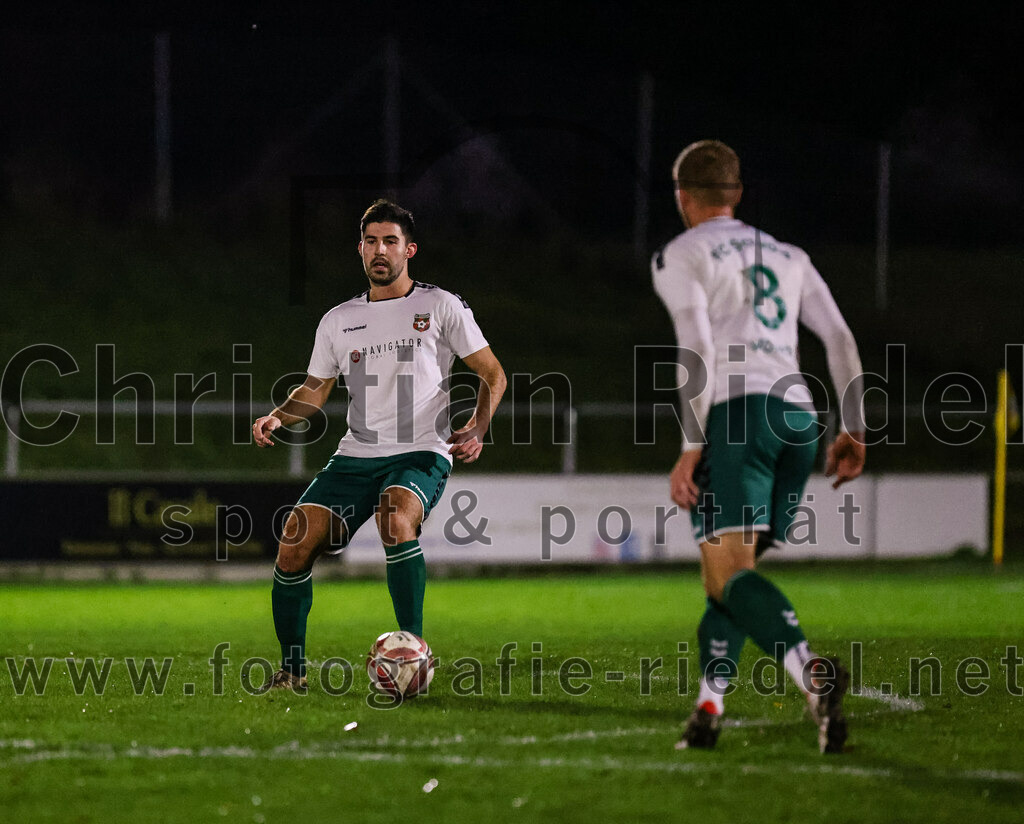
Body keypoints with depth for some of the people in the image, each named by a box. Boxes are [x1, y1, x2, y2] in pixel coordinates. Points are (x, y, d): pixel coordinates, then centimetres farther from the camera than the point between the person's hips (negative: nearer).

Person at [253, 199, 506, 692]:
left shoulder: (441, 307, 5)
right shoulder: (339, 321, 15)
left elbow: (493, 374, 9)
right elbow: (316, 389, 24)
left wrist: (477, 429, -8)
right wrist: (277, 417, 3)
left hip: (420, 455, -4)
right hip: (356, 456, 4)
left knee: (395, 518, -37)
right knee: (295, 539, -15)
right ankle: (292, 667, -1)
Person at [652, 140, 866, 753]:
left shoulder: (681, 256, 7)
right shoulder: (788, 256, 25)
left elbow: (697, 348, -7)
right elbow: (840, 337, 16)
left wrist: (692, 445, -10)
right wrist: (854, 430, 16)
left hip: (736, 412, -7)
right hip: (799, 416, 7)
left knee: (729, 572, -16)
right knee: (727, 571, 16)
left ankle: (812, 672, -40)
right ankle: (708, 709, 6)